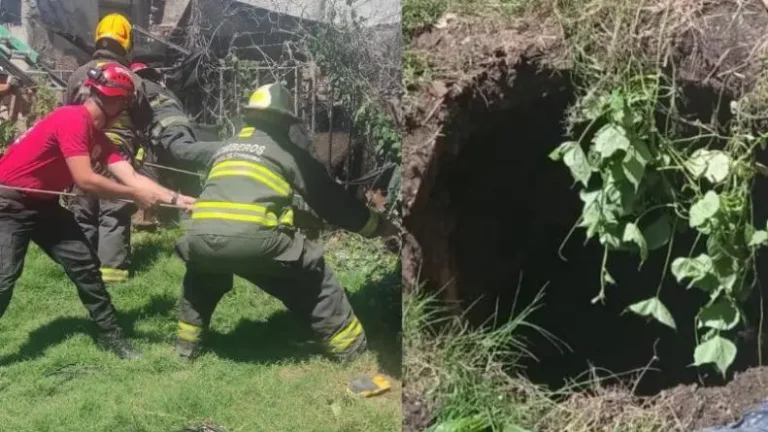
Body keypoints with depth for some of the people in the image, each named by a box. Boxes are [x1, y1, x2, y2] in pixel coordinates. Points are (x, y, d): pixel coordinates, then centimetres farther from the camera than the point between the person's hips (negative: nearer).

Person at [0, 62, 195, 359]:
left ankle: (111, 337, 11)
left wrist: (174, 198, -12)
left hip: (42, 203, 9)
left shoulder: (98, 136, 4)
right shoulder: (72, 120, -24)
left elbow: (131, 177, -3)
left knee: (84, 264, 3)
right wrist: (135, 196, -21)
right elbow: (85, 180, -29)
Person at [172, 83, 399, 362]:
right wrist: (379, 226, 31)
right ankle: (348, 345, 20)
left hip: (201, 238, 4)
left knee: (201, 272, 39)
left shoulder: (225, 147, 30)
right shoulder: (288, 150, 18)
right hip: (253, 239, -4)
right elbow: (330, 198, 21)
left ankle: (187, 342, 37)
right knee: (312, 273, 18)